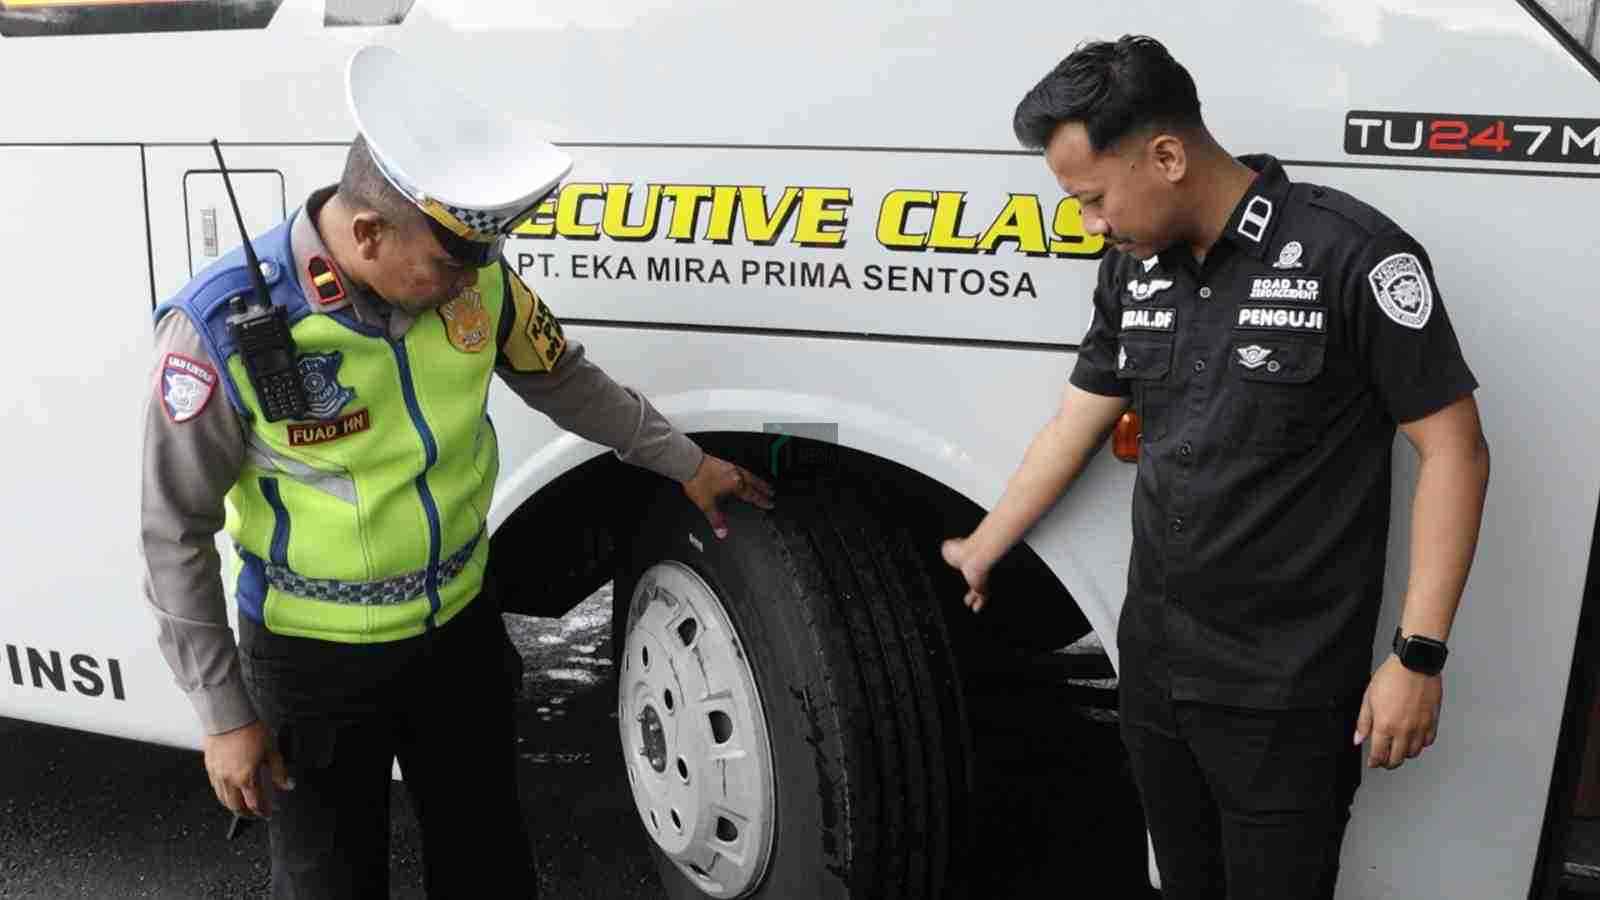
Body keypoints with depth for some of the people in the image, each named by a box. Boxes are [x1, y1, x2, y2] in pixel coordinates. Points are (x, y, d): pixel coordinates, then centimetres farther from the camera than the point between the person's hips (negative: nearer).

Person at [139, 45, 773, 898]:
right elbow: (175, 534, -14)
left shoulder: (473, 277, -13)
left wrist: (685, 462, 14)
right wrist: (224, 716, -12)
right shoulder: (223, 328, -24)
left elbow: (561, 377, 7)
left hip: (462, 627, 4)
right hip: (315, 660, -3)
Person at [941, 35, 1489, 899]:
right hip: (1151, 662, 6)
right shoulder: (1132, 269, 2)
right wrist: (976, 555, 21)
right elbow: (1072, 429, 13)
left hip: (1286, 691, -6)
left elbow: (1453, 452, -14)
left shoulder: (1351, 254, -17)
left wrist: (1418, 655, -16)